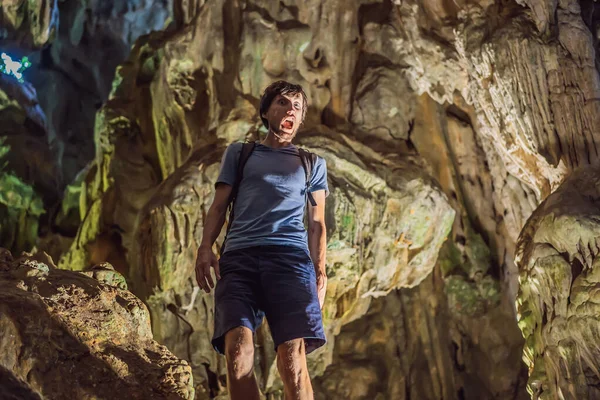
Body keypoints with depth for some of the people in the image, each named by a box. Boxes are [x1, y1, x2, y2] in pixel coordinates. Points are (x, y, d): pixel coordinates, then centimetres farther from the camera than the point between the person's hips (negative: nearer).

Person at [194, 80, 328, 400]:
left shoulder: (313, 163, 28)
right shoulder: (238, 153, 26)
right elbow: (219, 206, 18)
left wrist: (320, 270, 7)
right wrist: (205, 247, 0)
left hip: (290, 256, 0)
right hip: (239, 255, 0)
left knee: (293, 357, -19)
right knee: (238, 348, -23)